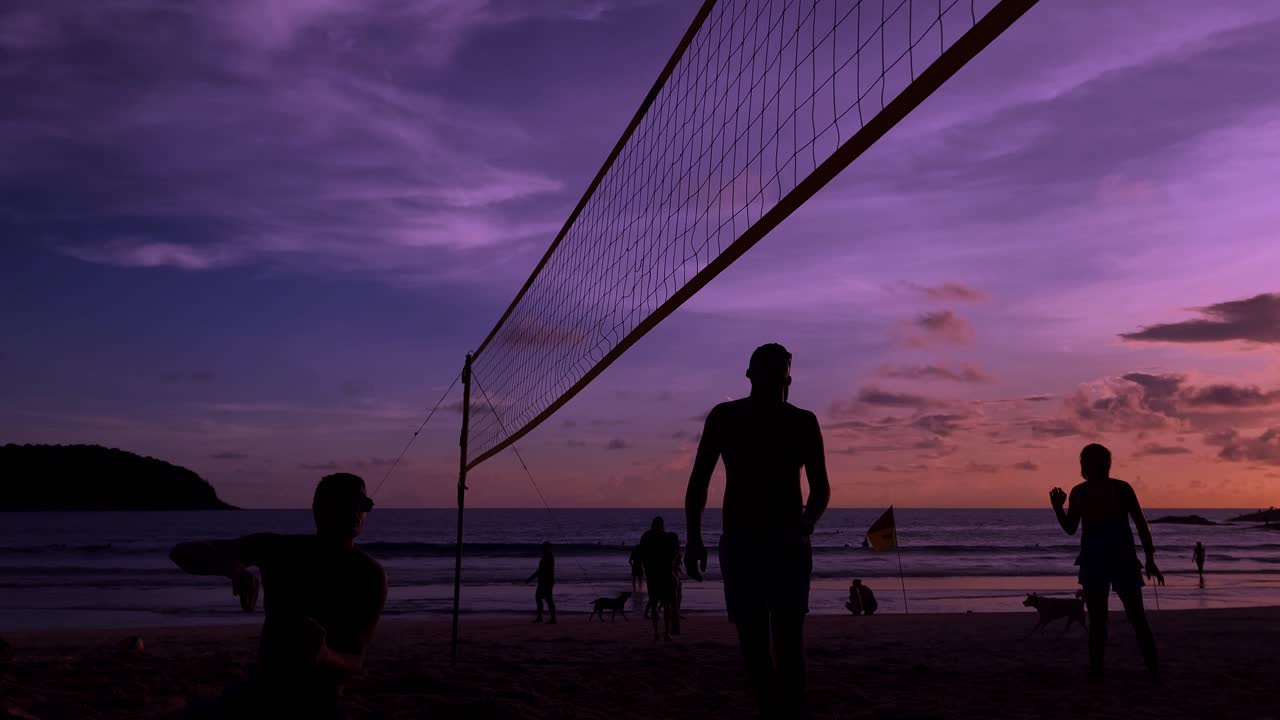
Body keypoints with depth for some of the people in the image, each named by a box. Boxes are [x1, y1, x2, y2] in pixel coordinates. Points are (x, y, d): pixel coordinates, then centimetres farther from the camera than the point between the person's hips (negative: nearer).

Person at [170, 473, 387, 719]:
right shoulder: (278, 549, -7)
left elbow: (354, 663, -14)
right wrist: (232, 567, -33)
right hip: (260, 694, 2)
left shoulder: (370, 576, -11)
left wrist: (322, 655, -38)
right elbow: (182, 553, -11)